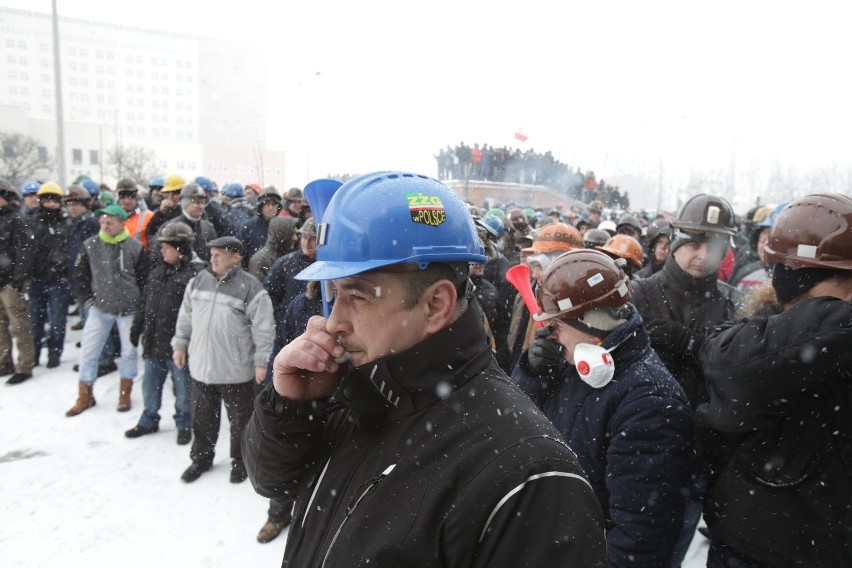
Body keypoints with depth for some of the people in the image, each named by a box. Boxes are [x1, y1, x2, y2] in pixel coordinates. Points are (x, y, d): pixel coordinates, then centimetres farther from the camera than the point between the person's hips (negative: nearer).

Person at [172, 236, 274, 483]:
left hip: (236, 370, -5)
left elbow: (263, 328, -12)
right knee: (202, 418, 20)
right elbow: (185, 316, 15)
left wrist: (261, 361, -12)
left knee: (240, 419, 12)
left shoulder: (251, 287, -14)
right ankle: (201, 458, 39)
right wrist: (180, 344, 15)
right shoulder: (199, 281, 4)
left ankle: (240, 461, 31)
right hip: (201, 366, 5)